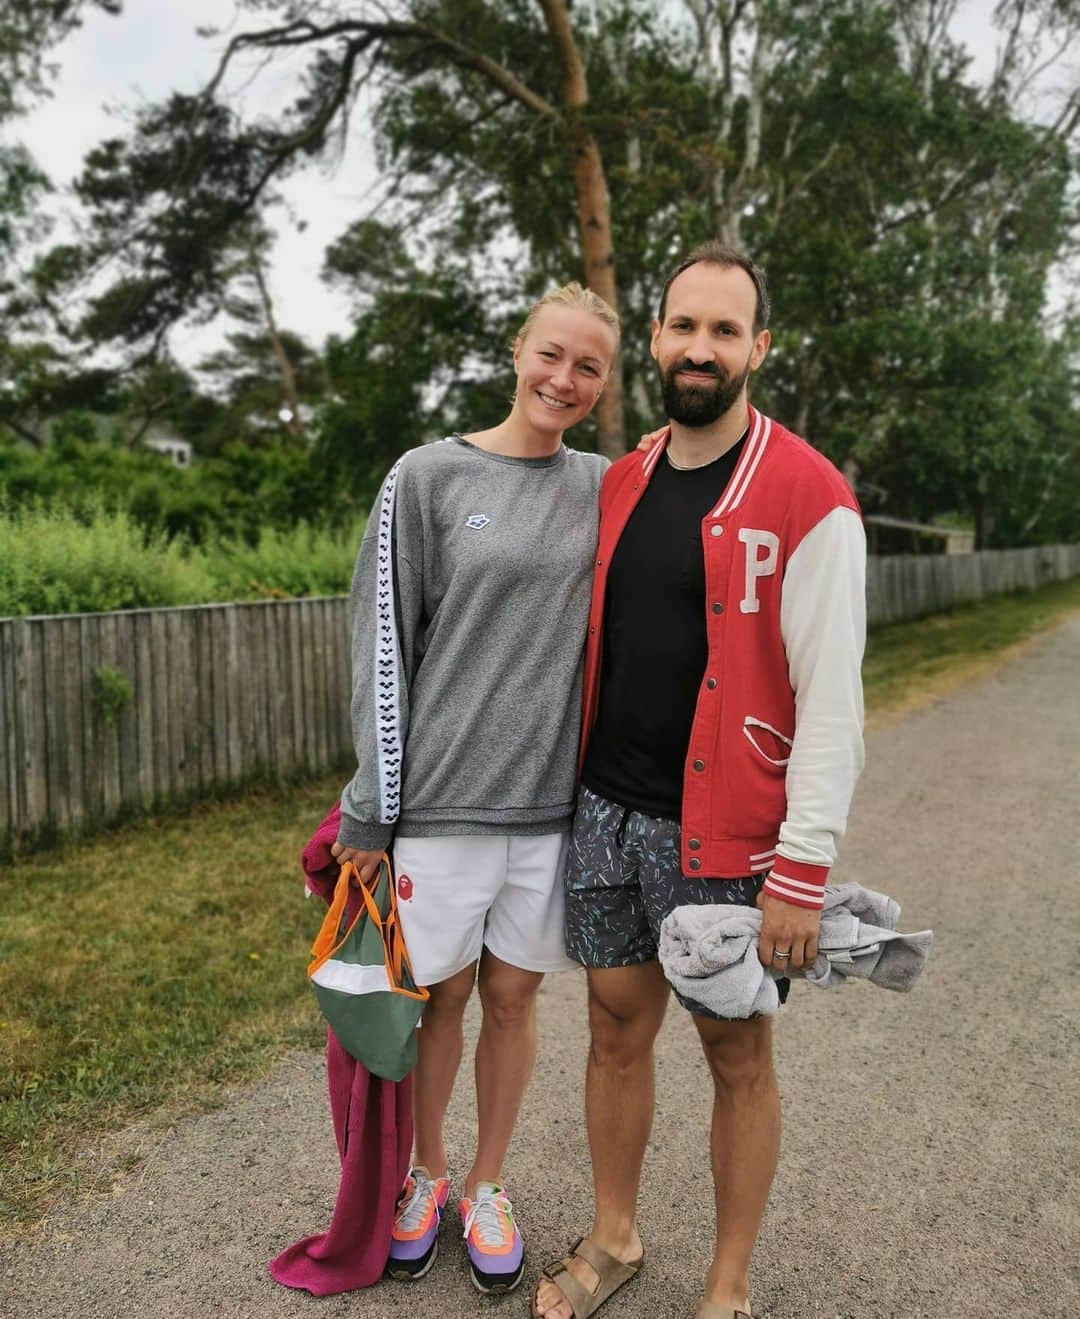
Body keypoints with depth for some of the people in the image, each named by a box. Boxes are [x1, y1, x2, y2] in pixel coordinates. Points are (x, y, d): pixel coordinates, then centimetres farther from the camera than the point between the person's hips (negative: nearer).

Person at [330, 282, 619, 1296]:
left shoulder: (606, 487, 7)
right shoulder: (429, 478, -3)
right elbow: (385, 642, -5)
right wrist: (370, 809, -5)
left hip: (554, 794, 3)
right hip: (443, 795, -2)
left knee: (512, 993, 14)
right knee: (440, 992, 12)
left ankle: (487, 1185, 36)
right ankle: (427, 1174, 38)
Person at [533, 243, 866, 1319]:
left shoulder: (809, 499, -11)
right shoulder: (622, 485, 8)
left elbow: (831, 697, -14)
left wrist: (802, 871, -17)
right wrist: (576, 778, 13)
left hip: (723, 835, -5)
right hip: (604, 813, 5)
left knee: (736, 1054, 11)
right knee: (617, 1029, 17)